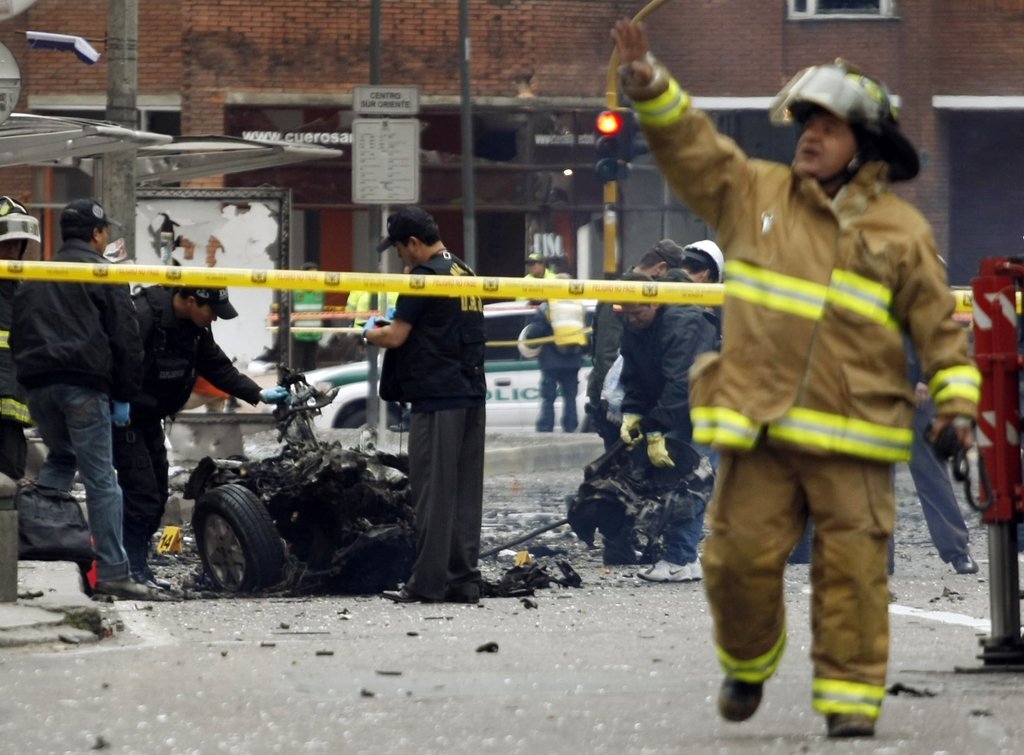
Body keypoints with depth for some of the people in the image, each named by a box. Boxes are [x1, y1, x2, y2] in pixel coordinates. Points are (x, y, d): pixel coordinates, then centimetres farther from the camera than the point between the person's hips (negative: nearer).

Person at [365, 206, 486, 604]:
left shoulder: (426, 276, -11)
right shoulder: (465, 274, 15)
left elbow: (396, 336, -12)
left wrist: (371, 332, 9)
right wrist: (392, 324, 24)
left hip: (438, 398, -8)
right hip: (471, 396, 8)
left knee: (433, 493, -6)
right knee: (465, 493, 8)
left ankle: (427, 583, -5)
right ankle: (463, 581, 8)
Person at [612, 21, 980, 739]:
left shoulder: (901, 230, 7)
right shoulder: (754, 194, 11)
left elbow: (937, 321, 8)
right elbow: (689, 144, 6)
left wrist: (958, 398, -3)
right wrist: (649, 85, -10)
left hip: (853, 439, -1)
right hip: (760, 426, 1)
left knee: (852, 570, -4)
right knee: (741, 556, -2)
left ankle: (852, 698, 5)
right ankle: (748, 661, 25)